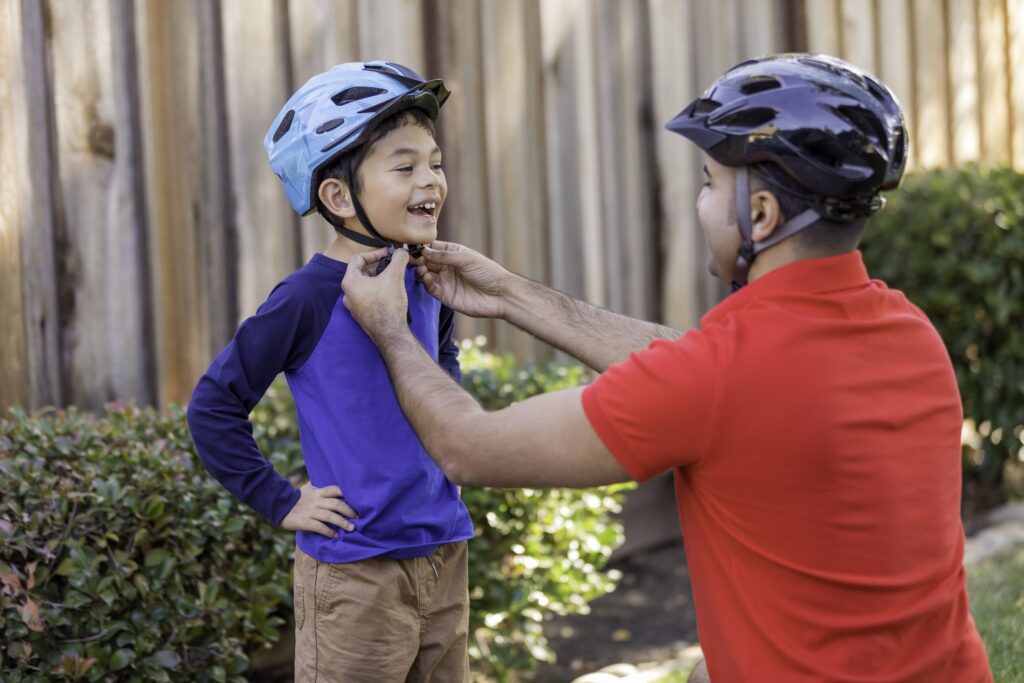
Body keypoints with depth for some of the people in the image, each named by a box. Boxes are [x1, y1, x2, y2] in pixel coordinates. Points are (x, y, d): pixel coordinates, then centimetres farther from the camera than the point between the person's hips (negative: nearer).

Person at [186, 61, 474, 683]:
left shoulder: (430, 284, 4)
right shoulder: (310, 298, -15)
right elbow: (214, 407, -9)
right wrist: (281, 502, -10)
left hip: (444, 557, 7)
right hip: (355, 573, -6)